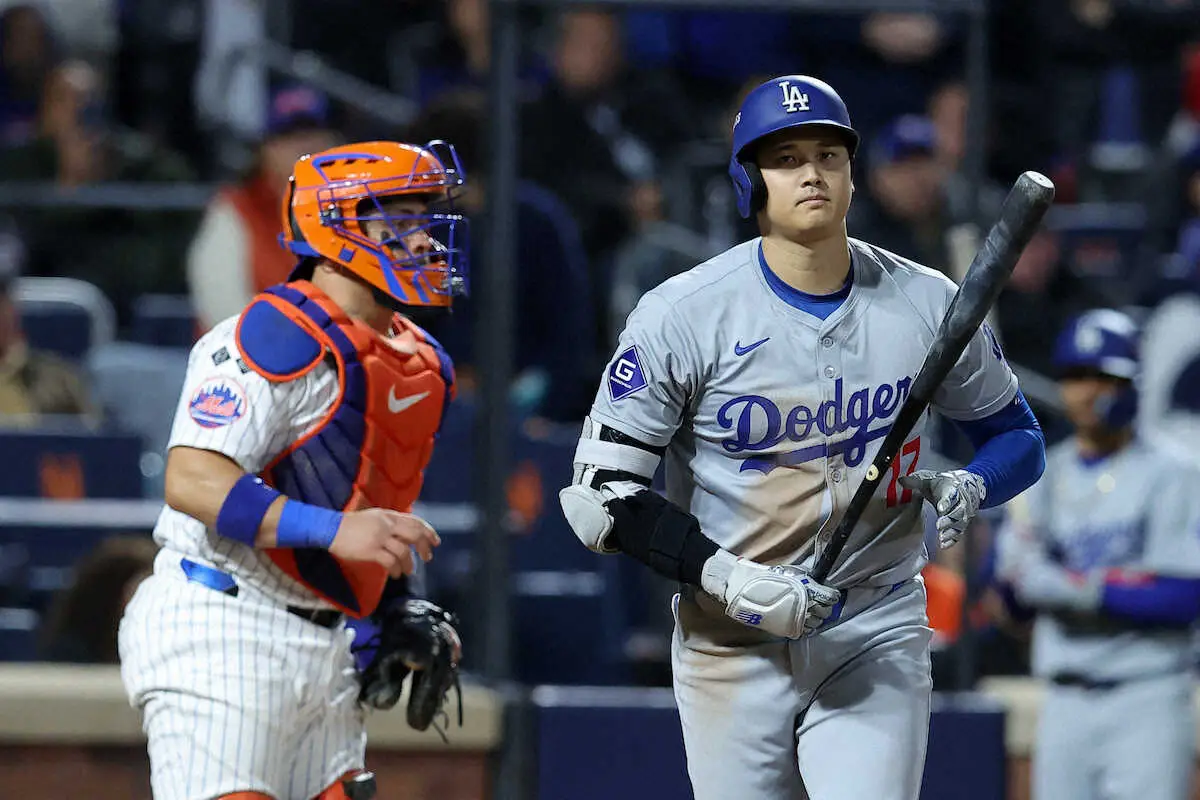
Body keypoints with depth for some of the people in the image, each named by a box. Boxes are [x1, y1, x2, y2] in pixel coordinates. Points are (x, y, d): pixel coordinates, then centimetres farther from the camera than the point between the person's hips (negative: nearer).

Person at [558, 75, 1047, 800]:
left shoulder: (927, 304, 1)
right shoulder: (683, 316, -8)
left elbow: (1018, 438, 13)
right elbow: (600, 493, -8)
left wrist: (968, 487, -11)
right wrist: (726, 579, -19)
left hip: (876, 640, 1)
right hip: (731, 651, -1)